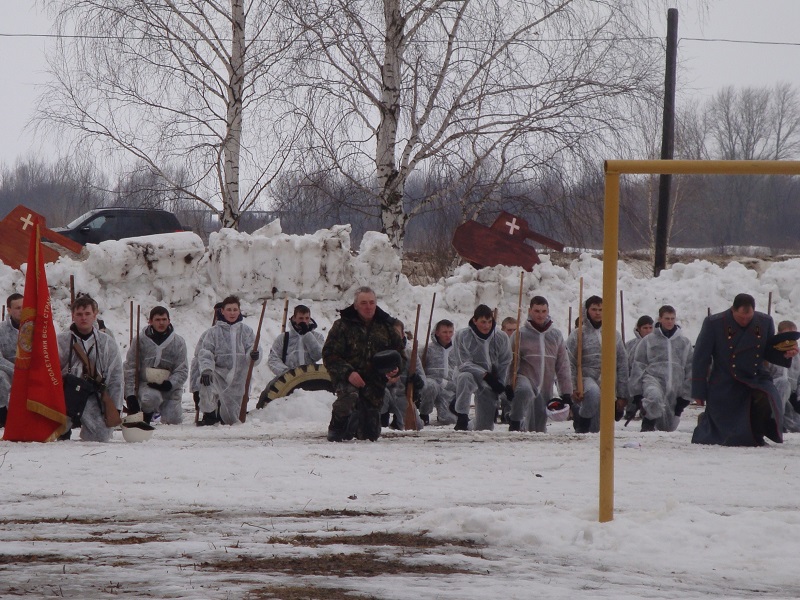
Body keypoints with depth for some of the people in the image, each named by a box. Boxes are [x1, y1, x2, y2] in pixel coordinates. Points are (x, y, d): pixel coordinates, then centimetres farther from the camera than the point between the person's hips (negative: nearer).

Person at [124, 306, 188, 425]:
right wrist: (130, 395, -9)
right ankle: (146, 416, -3)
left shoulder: (178, 342, 2)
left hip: (169, 388, 2)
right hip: (145, 384, -2)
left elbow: (182, 370, 0)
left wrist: (169, 384, -20)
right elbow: (130, 369, -1)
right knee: (152, 397, -36)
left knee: (174, 421, -10)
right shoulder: (141, 340, -2)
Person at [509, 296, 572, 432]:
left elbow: (563, 365, 12)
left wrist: (566, 393, 7)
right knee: (524, 390, -39)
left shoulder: (556, 335, 11)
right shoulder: (521, 334, 1)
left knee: (539, 428, 4)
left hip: (546, 388, 4)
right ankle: (515, 424, -25)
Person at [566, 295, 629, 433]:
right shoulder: (578, 334, 3)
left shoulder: (614, 335, 13)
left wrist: (622, 396, 7)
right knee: (593, 392, -37)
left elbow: (622, 366, 13)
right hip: (586, 377, -4)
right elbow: (570, 364, -1)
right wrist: (573, 389, -14)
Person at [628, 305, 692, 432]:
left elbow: (689, 369, 14)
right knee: (654, 397, -39)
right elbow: (638, 367, 7)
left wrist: (685, 395, 8)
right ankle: (648, 424, -17)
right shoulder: (648, 341, 7)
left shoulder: (684, 342, 13)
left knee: (668, 427, 1)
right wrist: (636, 392, 0)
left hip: (675, 387, 3)